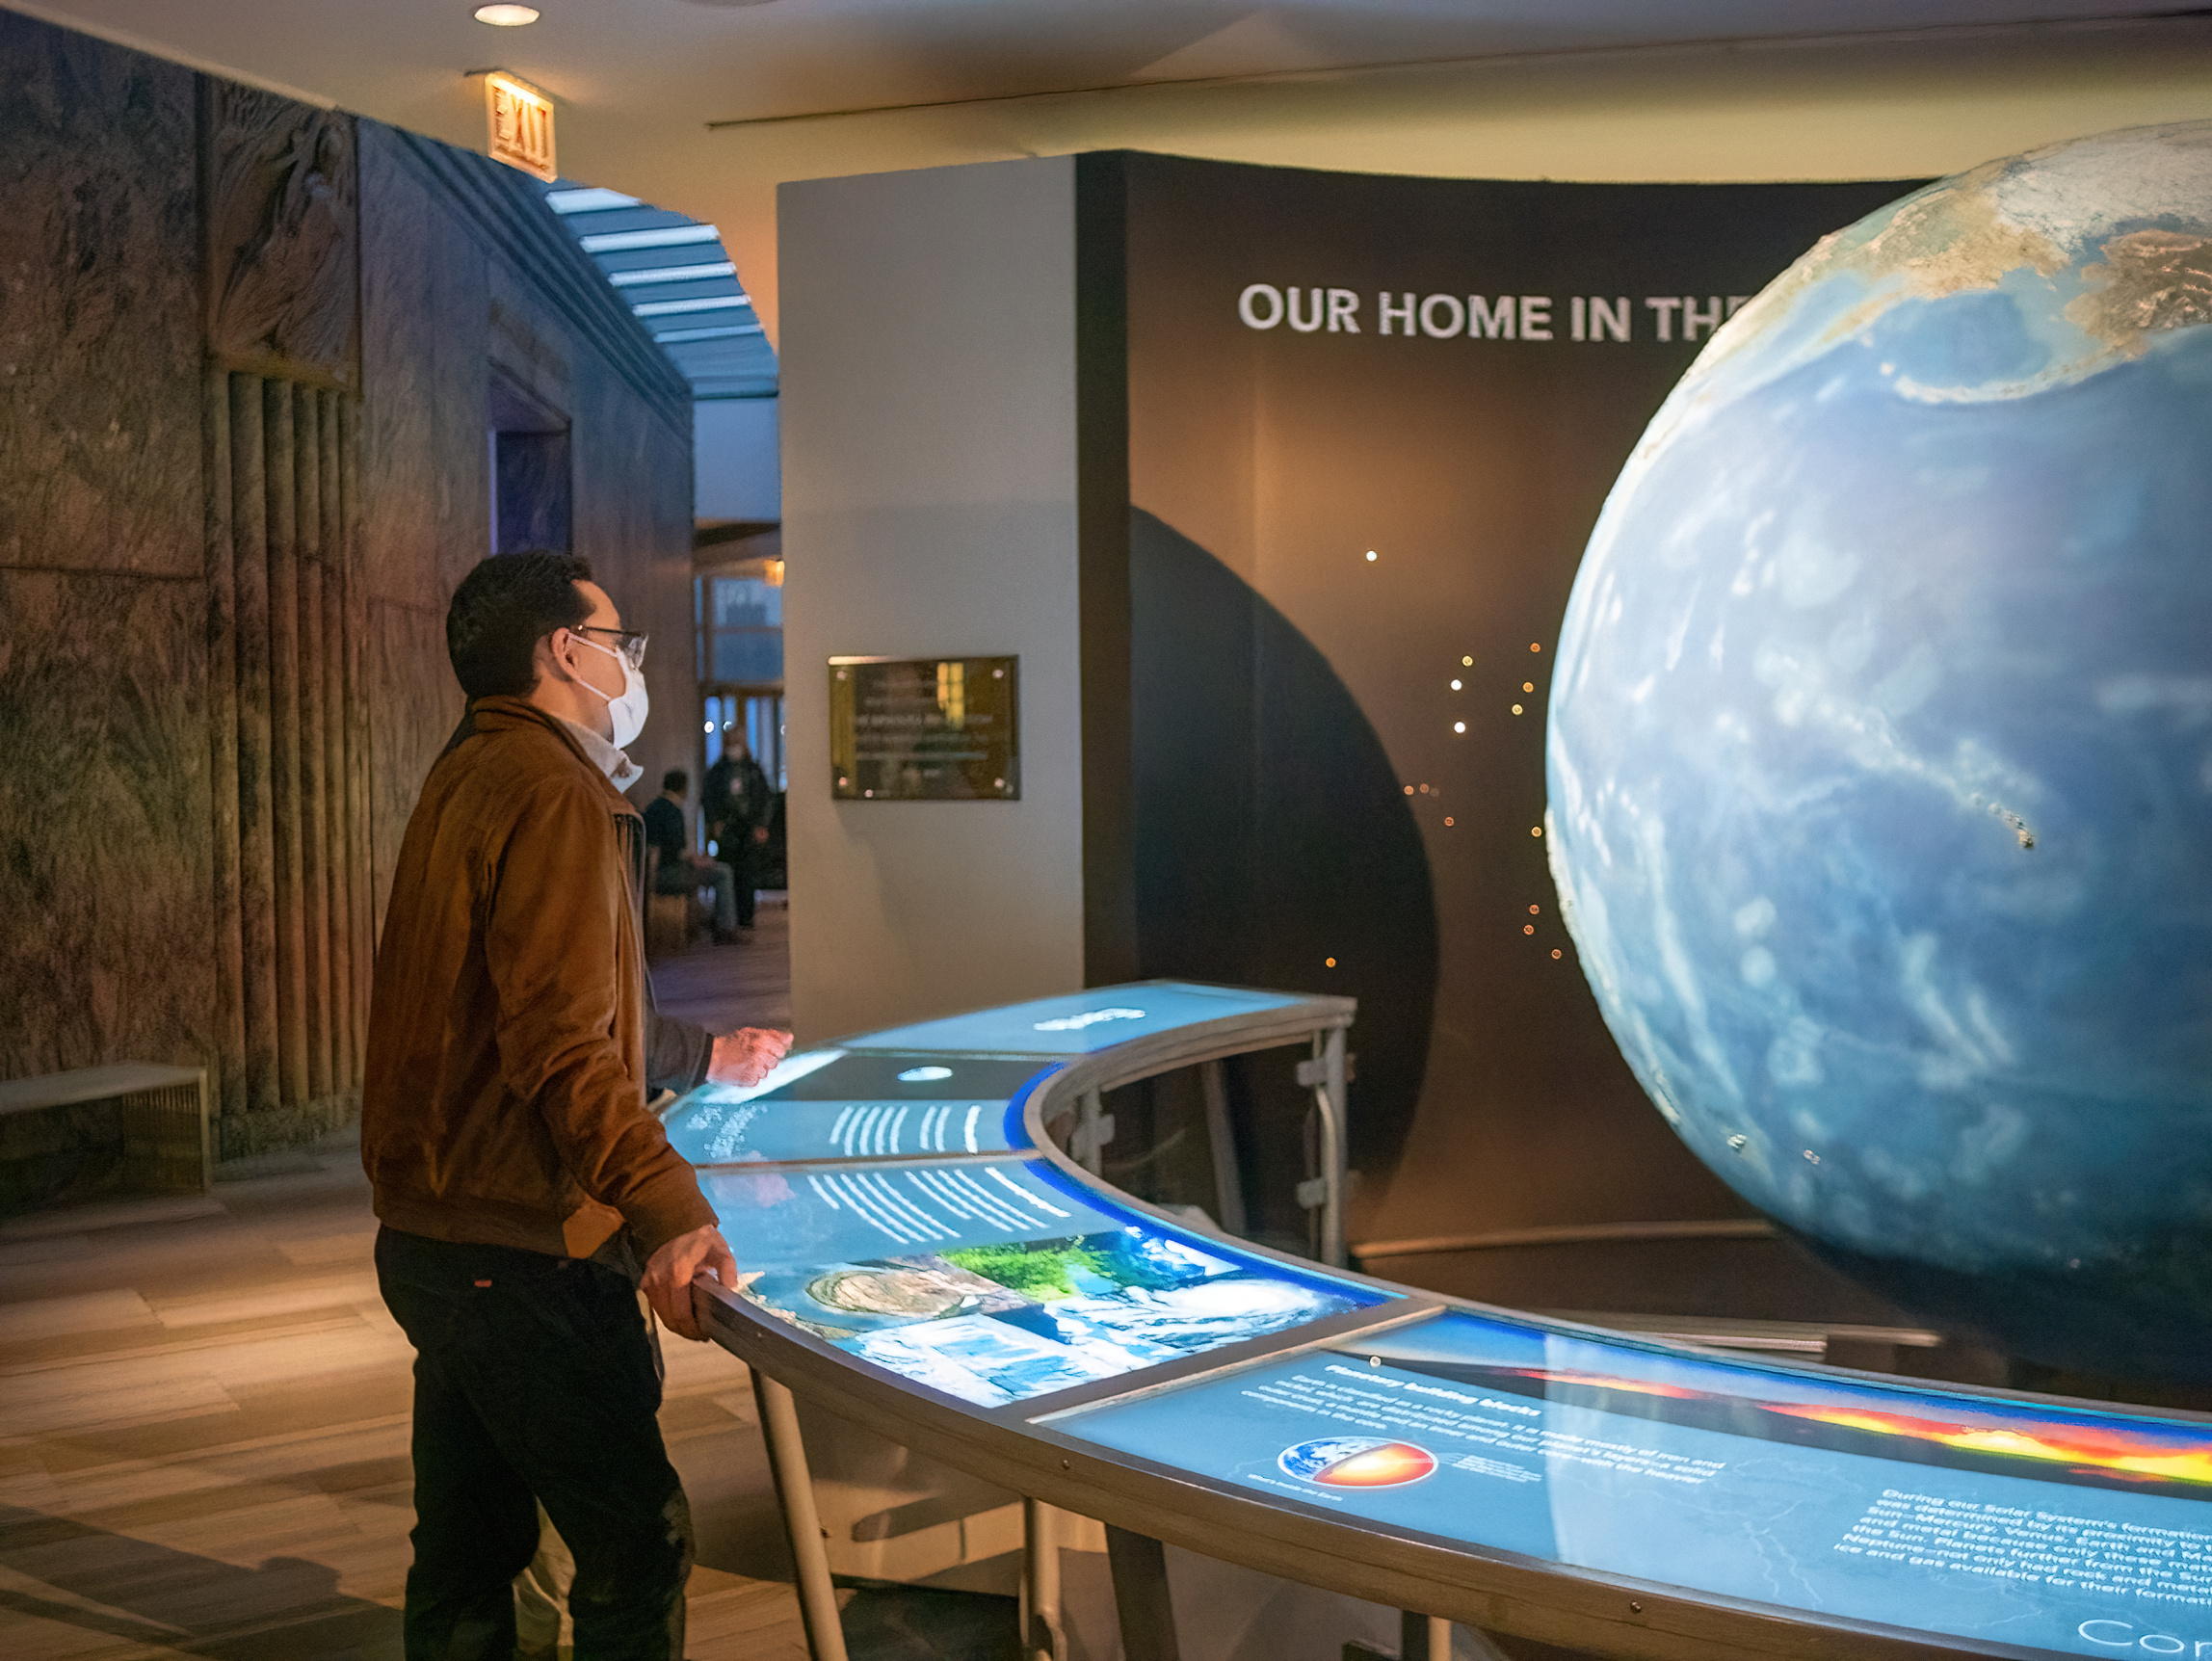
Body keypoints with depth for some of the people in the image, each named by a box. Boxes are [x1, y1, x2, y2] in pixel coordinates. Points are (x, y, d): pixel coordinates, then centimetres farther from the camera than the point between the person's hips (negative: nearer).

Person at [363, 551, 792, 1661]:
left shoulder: (469, 778, 16)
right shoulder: (551, 791, -16)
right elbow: (561, 1048, -27)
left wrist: (703, 1058, 37)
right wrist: (665, 1209, -37)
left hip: (429, 1238, 10)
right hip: (523, 1251, -10)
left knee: (466, 1553, 18)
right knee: (638, 1550, -1)